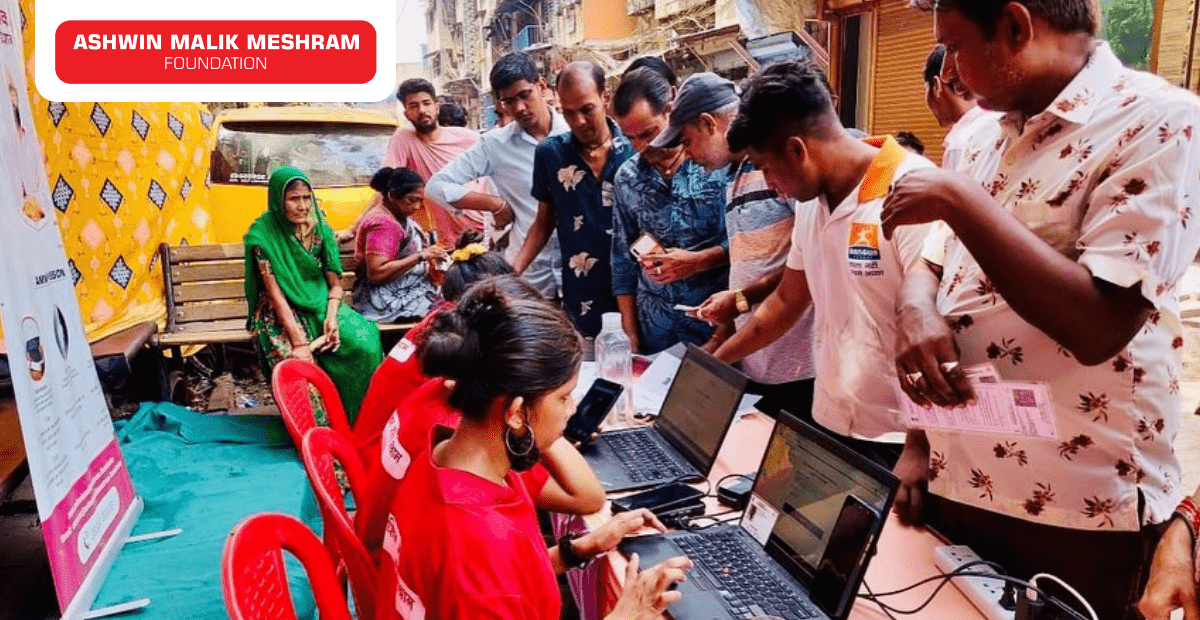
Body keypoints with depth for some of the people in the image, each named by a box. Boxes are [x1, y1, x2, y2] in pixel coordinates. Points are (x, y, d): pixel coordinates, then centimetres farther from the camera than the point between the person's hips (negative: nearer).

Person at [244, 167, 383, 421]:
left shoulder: (319, 228, 3)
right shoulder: (263, 235, -10)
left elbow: (335, 283, 5)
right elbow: (275, 294, -15)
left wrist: (331, 318, -16)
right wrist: (298, 341, -25)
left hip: (320, 305, 4)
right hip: (282, 312, -3)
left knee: (364, 343, -25)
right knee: (298, 362, -34)